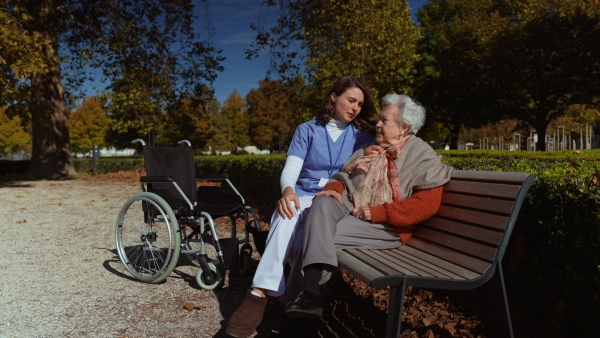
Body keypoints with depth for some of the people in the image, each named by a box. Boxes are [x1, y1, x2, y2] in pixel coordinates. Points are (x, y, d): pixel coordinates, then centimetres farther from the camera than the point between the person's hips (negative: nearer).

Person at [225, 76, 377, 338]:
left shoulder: (363, 136, 13)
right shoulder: (307, 130, 11)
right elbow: (290, 170, -1)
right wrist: (288, 190, -24)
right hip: (302, 196, 1)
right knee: (287, 214, -36)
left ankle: (259, 294, -36)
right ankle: (262, 291, -40)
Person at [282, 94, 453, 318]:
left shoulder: (422, 156, -1)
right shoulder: (371, 149, 20)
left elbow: (427, 204, -13)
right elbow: (343, 176, 20)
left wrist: (375, 212, -18)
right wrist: (335, 190, -6)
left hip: (385, 226, -6)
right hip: (348, 208, 6)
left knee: (322, 236, -26)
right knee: (323, 203, -27)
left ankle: (305, 292, -12)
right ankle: (309, 292, -34)